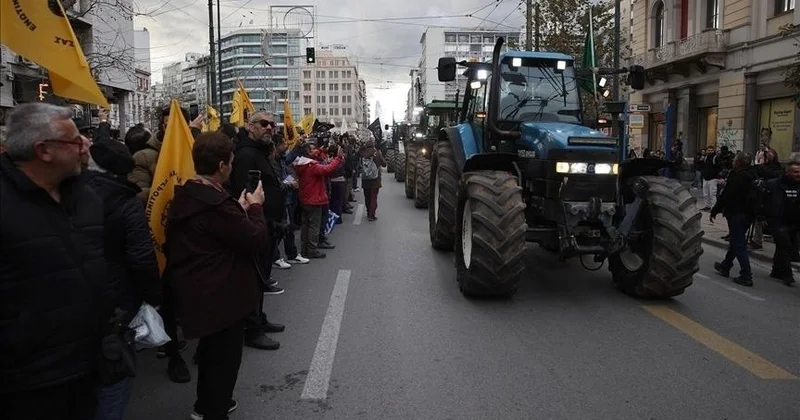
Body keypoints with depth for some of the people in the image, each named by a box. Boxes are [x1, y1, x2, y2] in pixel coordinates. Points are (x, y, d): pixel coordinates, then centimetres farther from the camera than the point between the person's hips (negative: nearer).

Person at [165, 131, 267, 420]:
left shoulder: (185, 196, 3)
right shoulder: (216, 204, -28)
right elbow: (256, 239, -23)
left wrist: (240, 210, 3)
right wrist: (255, 207, -9)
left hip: (198, 291, 11)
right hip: (220, 295, -10)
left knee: (211, 350, 28)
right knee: (225, 357, 8)